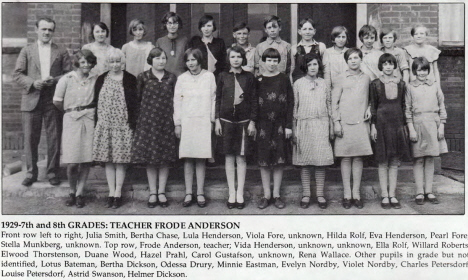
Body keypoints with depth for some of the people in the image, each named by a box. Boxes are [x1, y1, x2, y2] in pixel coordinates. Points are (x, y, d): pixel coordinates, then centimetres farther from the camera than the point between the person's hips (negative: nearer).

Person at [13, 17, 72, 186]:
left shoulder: (61, 52, 11)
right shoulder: (27, 51, 12)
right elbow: (17, 74, 6)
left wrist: (54, 80, -12)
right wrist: (33, 83, -11)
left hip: (53, 100, 0)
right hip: (31, 100, 1)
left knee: (54, 139, 2)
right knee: (30, 139, 3)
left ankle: (52, 173, 13)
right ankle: (31, 173, 15)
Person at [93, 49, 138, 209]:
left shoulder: (130, 80, 2)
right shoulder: (101, 80, 10)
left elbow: (135, 103, 0)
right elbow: (96, 102, 11)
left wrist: (133, 124, -7)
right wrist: (97, 123, 4)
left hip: (123, 126, -3)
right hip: (104, 125, 3)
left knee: (120, 160, -1)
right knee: (108, 161, 5)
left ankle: (118, 193, 8)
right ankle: (111, 193, 14)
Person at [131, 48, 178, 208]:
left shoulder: (172, 78, 6)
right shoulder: (143, 78, 2)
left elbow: (175, 100, 8)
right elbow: (137, 99, 6)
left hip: (166, 122, 1)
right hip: (148, 121, -1)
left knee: (166, 158, 4)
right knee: (149, 158, 2)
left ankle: (162, 192, 14)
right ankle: (152, 193, 12)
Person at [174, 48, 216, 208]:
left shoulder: (209, 77, 5)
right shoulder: (182, 79, 6)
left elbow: (213, 99, 7)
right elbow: (177, 102, 7)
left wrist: (212, 120, 3)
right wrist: (177, 123, 3)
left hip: (203, 122, -1)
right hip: (186, 122, 1)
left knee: (201, 159, 1)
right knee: (187, 158, 2)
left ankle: (200, 193, 9)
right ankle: (188, 193, 9)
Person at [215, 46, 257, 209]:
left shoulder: (249, 77, 3)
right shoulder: (223, 77, 5)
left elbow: (254, 101, 4)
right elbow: (217, 99, 7)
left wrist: (252, 122, -2)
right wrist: (217, 120, 2)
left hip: (243, 121, -1)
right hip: (226, 120, 1)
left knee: (241, 158, 2)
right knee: (229, 158, 5)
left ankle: (240, 194, 11)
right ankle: (231, 193, 14)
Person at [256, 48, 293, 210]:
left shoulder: (284, 79, 3)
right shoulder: (258, 80, 4)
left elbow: (290, 103, 2)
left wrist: (289, 125, -5)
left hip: (280, 124, 0)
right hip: (263, 125, 0)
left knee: (279, 160, 4)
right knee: (264, 161, 4)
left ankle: (276, 194, 15)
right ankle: (266, 195, 15)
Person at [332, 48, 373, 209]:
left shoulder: (366, 78, 12)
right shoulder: (341, 78, 5)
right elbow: (334, 101, 3)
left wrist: (368, 109, 1)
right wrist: (336, 122, -5)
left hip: (361, 122, 2)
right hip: (345, 122, -2)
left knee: (358, 158, 3)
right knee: (346, 158, 0)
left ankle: (356, 194, 11)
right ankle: (347, 195, 7)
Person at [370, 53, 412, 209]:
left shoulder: (401, 84, 10)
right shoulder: (375, 84, 1)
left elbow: (403, 106, 13)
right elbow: (373, 106, 1)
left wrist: (404, 125, 9)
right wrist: (373, 126, -5)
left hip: (397, 123, 3)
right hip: (382, 123, -3)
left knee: (395, 162, 4)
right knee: (383, 162, 0)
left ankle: (392, 195, 11)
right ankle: (384, 196, 7)